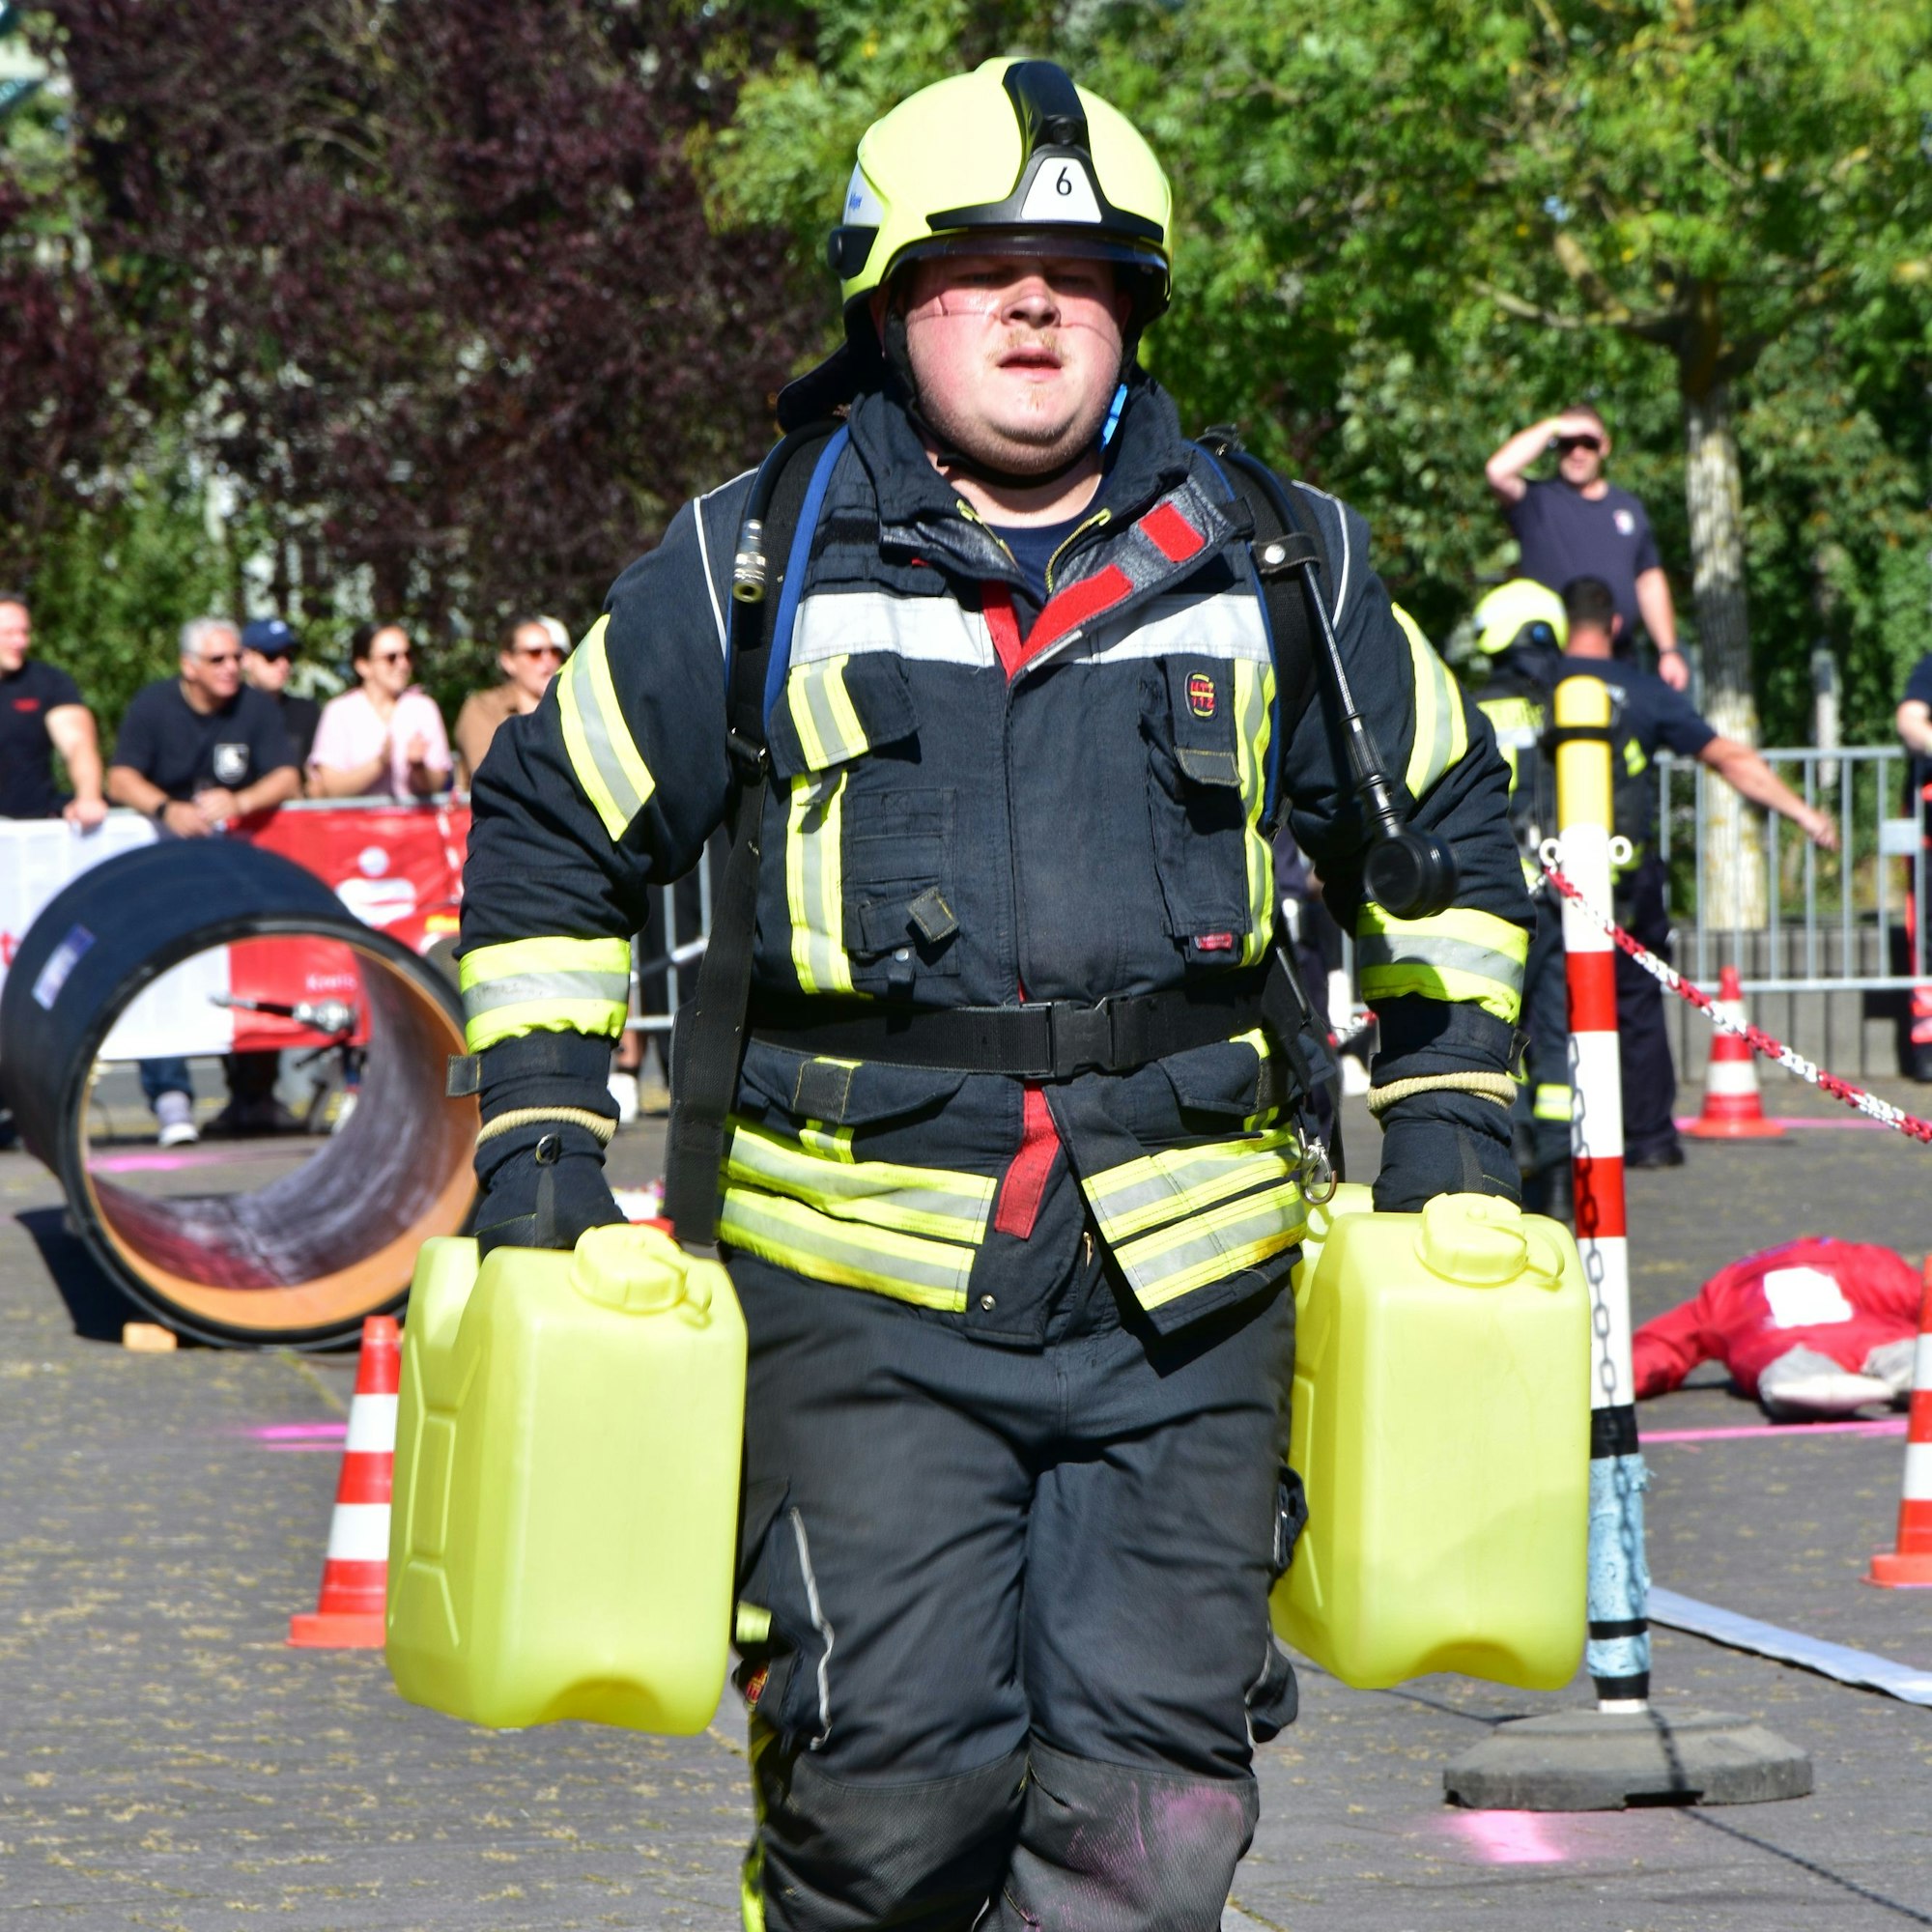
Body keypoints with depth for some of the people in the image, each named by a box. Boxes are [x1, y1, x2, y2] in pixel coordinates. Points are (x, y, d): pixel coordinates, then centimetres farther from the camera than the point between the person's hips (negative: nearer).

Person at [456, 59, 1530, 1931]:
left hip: (1188, 1286, 2)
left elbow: (1443, 832, 23)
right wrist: (537, 1131, 6)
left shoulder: (1278, 572, 9)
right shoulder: (752, 571, 4)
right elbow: (550, 834, 14)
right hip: (866, 1290, -1)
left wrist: (1447, 1113, 14)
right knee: (892, 1781, -7)